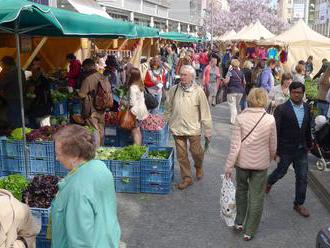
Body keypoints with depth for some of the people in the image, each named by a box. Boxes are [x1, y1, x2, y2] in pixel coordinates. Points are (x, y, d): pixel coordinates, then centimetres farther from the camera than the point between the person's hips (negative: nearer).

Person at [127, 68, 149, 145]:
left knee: (135, 131, -2)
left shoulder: (133, 87, -18)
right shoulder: (140, 85, 8)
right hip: (142, 108, 8)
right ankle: (139, 146, 22)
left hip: (136, 110, -8)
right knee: (138, 131, 16)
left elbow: (132, 101, -19)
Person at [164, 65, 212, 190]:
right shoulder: (173, 90, 0)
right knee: (181, 155, 8)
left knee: (196, 152, 4)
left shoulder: (198, 91, -8)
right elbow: (168, 109, 11)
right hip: (177, 127, 3)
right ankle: (187, 178, 23)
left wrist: (208, 131, -6)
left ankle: (199, 167, 38)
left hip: (193, 128, -2)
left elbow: (205, 112, -6)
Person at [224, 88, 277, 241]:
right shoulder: (270, 120, -11)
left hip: (242, 161, 1)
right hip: (261, 163, 0)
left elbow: (235, 145, -13)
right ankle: (249, 231, 21)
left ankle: (239, 222, 33)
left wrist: (229, 166, -6)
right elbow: (273, 146, -2)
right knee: (256, 197, 12)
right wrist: (270, 158, 18)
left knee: (241, 190, 24)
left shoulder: (240, 118, -13)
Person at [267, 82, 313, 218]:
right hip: (286, 150, -4)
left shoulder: (306, 108, 2)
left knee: (302, 177, 8)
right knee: (281, 171, 14)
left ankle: (299, 204, 23)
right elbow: (275, 131, -14)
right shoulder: (282, 109, -15)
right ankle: (268, 183, 46)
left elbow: (307, 128, 12)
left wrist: (309, 144, 17)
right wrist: (274, 150, -14)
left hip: (301, 150, 5)